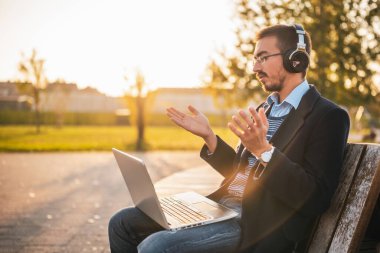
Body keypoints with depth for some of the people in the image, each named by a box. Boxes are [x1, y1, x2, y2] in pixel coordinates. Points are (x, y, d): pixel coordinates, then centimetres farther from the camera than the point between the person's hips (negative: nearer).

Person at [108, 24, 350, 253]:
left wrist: (264, 150, -26)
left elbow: (316, 199, -17)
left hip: (258, 226, -8)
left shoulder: (328, 116, -9)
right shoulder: (264, 109, 17)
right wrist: (209, 136, 5)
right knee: (123, 223, 3)